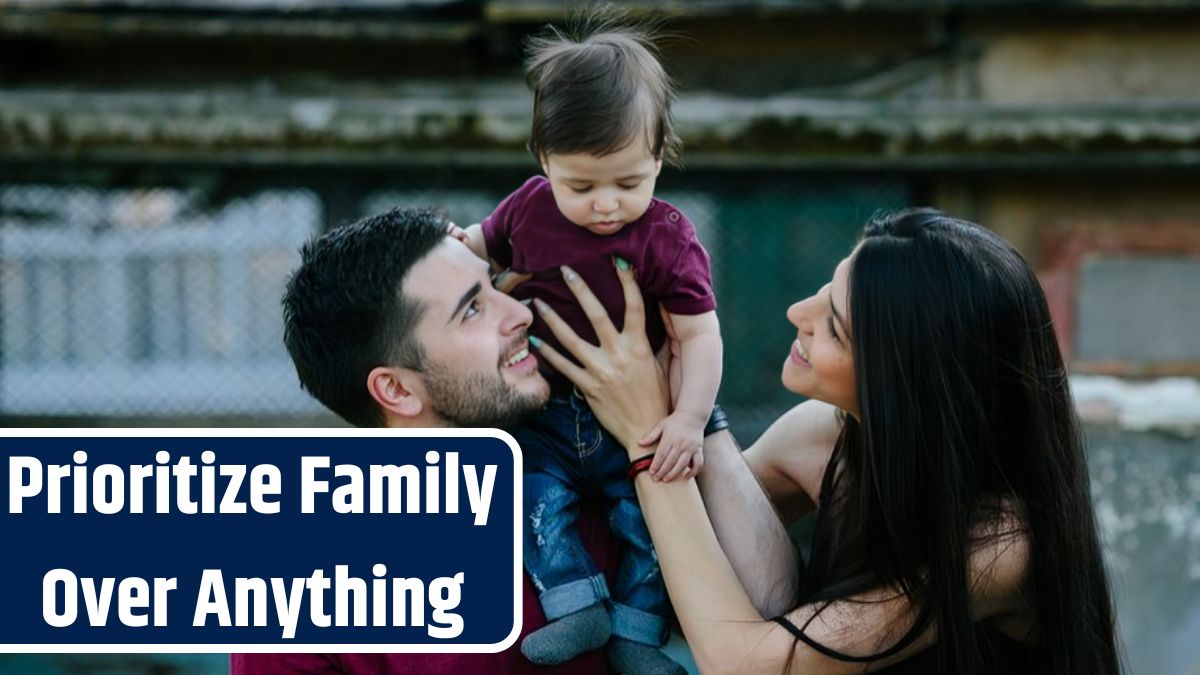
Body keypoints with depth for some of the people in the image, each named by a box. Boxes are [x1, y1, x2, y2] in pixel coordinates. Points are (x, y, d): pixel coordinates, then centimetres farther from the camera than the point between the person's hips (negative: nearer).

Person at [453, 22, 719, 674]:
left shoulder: (666, 238, -11)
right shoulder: (530, 206, -2)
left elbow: (699, 334, -13)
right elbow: (487, 242, 20)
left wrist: (689, 417, -25)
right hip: (543, 410, 2)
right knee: (534, 492, -22)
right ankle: (576, 605, -14)